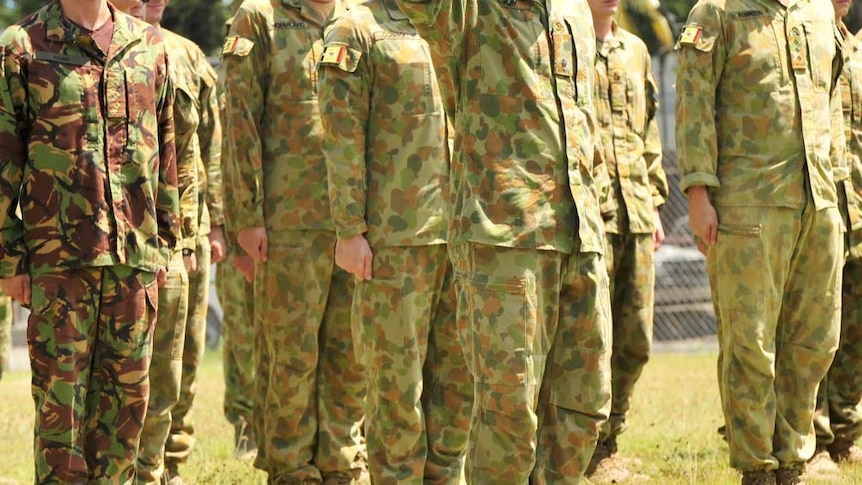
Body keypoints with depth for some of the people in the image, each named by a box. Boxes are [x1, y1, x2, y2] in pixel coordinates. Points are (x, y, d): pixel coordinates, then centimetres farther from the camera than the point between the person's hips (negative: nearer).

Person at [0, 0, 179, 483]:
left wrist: (166, 241, 14)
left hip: (136, 253, 4)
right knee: (60, 389, -2)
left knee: (127, 387, 7)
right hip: (57, 256, -4)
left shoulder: (149, 46, 11)